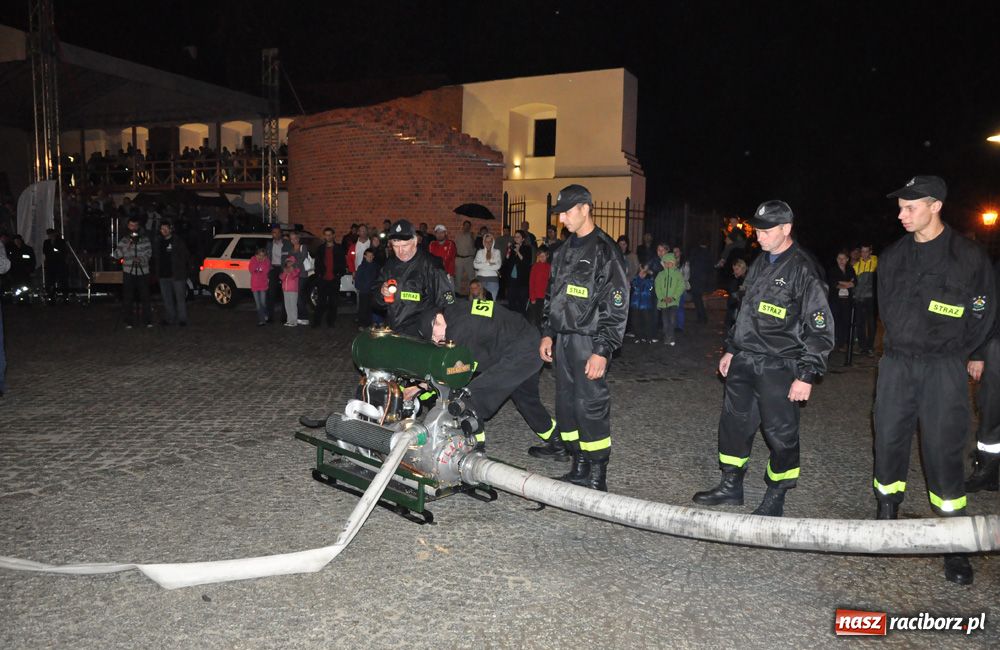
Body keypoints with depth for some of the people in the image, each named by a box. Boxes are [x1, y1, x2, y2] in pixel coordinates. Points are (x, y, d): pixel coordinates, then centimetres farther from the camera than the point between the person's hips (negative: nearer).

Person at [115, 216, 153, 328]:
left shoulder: (145, 239, 8)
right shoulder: (124, 240, 7)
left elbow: (149, 252, -1)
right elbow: (117, 254, -2)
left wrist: (141, 259, -20)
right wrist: (127, 246, -15)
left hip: (143, 272, 0)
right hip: (129, 273, 0)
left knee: (145, 297, -1)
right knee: (128, 298, 2)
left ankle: (148, 320, 7)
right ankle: (129, 322, 8)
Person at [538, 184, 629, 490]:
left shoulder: (605, 250, -10)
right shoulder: (566, 250, 15)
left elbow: (616, 306, -14)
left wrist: (602, 351, -18)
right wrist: (548, 333, 16)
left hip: (589, 342, -8)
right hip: (563, 339, 8)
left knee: (591, 406, -6)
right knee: (567, 403, 11)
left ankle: (597, 476, 5)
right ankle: (579, 469, 23)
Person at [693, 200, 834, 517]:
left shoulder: (803, 270, -11)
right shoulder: (760, 263, 12)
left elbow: (820, 329, -12)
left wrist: (806, 375, -15)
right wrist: (731, 349, 21)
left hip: (778, 368, -8)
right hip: (744, 361, 8)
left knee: (780, 433, 2)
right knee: (733, 423, 14)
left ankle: (775, 499, 18)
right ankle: (731, 487, 29)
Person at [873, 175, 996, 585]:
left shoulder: (969, 257, -6)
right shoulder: (893, 257, 7)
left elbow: (982, 318, 0)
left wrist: (950, 356, 4)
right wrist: (903, 346, 13)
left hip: (943, 368, -4)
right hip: (896, 364, 4)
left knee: (944, 452, -2)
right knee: (889, 443, 8)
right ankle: (887, 518, 26)